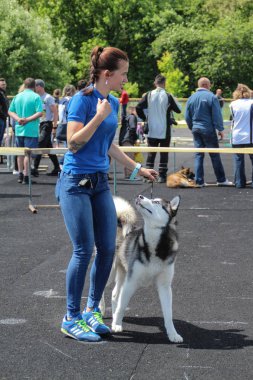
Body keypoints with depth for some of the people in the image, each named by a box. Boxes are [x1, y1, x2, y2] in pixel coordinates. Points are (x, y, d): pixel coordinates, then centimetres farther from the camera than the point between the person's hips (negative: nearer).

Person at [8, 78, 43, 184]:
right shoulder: (36, 97, -8)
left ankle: (20, 175, 21)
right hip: (31, 130, -5)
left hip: (19, 129, 5)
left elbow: (10, 111, 7)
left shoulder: (17, 96, 8)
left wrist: (18, 119, -7)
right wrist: (27, 120, -16)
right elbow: (39, 113, -18)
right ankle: (26, 176, -3)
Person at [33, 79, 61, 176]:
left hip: (47, 124, -8)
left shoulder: (48, 97, -9)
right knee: (49, 147, 10)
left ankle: (35, 168, -15)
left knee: (40, 146, -13)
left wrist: (54, 127, -17)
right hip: (40, 124, 8)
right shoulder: (38, 98, 13)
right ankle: (57, 168, 15)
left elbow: (55, 113, -12)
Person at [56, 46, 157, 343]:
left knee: (108, 248, 4)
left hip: (100, 183, 8)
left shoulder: (113, 103, 10)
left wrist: (138, 168, 23)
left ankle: (92, 309, 19)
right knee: (84, 249, -8)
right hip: (75, 183, -7)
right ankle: (71, 319, 3)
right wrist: (99, 116, -20)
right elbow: (73, 144, -17)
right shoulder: (82, 100, -12)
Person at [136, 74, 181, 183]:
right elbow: (178, 110, -1)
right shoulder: (168, 96, -9)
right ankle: (162, 176, 4)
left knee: (151, 154, 9)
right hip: (165, 131, -2)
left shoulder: (149, 95, -4)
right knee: (164, 154, 6)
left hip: (152, 131, 2)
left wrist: (144, 118, 11)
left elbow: (138, 108, -4)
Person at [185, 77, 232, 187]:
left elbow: (187, 116, 10)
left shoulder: (191, 98, 5)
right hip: (208, 130, -5)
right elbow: (217, 115, -11)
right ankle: (221, 180, 9)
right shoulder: (211, 97, -11)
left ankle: (199, 181, 5)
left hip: (196, 129, 5)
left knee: (198, 155, 8)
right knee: (215, 155, 3)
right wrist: (220, 129, -4)